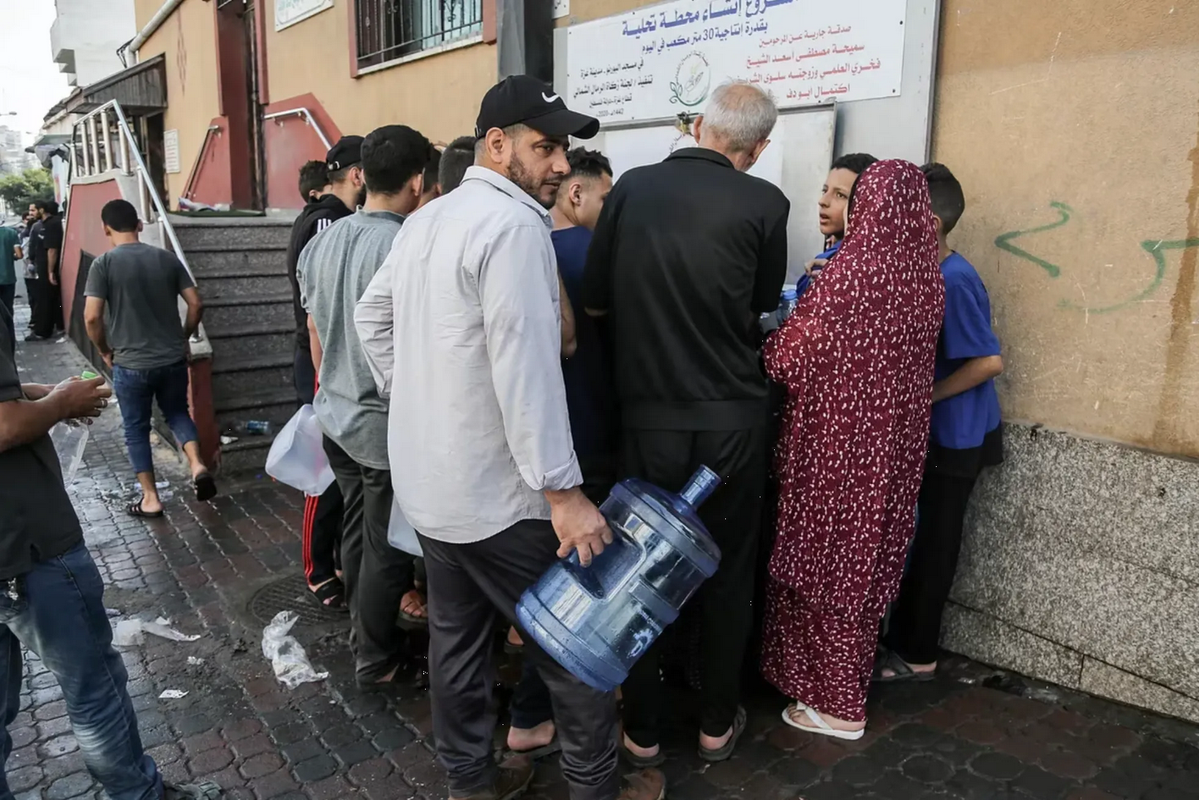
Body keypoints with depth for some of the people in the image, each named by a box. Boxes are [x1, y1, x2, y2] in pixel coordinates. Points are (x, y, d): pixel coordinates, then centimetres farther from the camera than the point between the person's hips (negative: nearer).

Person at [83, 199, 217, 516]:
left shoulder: (104, 264, -9)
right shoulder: (168, 258, 0)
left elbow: (92, 316, -14)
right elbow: (196, 304, -1)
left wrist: (105, 351, 2)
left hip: (130, 364, -3)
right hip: (173, 359, 3)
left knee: (136, 429, 12)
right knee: (177, 412, 24)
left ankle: (150, 499, 18)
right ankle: (198, 466, 2)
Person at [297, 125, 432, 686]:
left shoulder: (320, 244, 3)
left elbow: (315, 337, 12)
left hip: (335, 415, 7)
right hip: (388, 425, -7)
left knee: (357, 526, 22)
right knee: (387, 544, 8)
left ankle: (366, 618, 40)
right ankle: (376, 658, 24)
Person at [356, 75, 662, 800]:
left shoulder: (427, 220, 10)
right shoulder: (514, 224, -19)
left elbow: (372, 315, 20)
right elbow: (524, 369, -26)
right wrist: (565, 492, -24)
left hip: (427, 482, 9)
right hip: (497, 494, -9)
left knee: (457, 634, 19)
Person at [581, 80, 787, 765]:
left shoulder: (633, 187, -2)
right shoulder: (764, 203, -8)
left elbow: (594, 300, 4)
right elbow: (765, 303, 8)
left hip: (649, 414, 1)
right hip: (732, 417, -1)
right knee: (728, 572, 15)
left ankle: (642, 731, 25)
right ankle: (717, 724, 29)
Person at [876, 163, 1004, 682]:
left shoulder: (954, 280, -23)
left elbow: (990, 361, -25)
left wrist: (925, 397, -18)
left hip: (956, 434, -8)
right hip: (930, 429, 8)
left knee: (935, 543, 5)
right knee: (918, 537, 17)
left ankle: (917, 654, 20)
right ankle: (901, 637, 32)